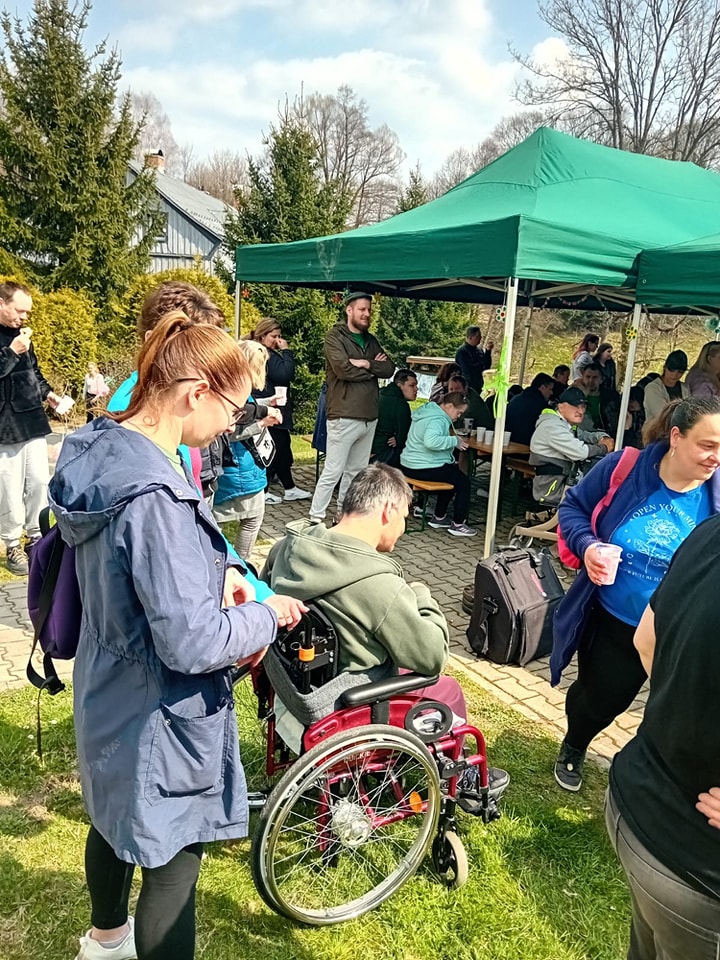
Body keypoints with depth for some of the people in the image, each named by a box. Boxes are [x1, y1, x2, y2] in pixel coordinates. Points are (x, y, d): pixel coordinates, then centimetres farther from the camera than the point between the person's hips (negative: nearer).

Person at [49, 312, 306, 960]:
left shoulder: (103, 447, -4)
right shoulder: (154, 493, -33)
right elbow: (191, 642, -31)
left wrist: (217, 569, -3)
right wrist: (268, 616, -15)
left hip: (109, 687, 10)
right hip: (160, 712, -10)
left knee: (115, 819, 31)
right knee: (173, 858, 13)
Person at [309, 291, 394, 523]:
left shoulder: (371, 341, 17)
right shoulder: (334, 336, -4)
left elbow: (389, 368, 6)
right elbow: (343, 369, -19)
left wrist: (366, 364, -11)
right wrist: (374, 369, -5)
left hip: (369, 417, 7)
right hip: (344, 417, -7)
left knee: (356, 472, 11)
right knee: (332, 472, -5)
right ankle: (315, 519, 3)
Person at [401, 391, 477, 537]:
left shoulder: (428, 410, 13)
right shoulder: (438, 419, -20)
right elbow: (430, 441, -39)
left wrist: (454, 440, 9)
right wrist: (454, 441, -27)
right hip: (423, 468, -11)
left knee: (454, 474, 28)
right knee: (463, 481, -1)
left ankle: (438, 518, 32)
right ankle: (458, 525, 5)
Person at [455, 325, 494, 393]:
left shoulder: (479, 350, 8)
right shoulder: (462, 352, -14)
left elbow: (487, 367, 6)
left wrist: (488, 351, -8)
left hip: (478, 387, 7)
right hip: (467, 388, -7)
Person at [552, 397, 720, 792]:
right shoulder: (624, 469, -16)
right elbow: (573, 507, -3)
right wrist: (587, 545, -23)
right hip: (611, 622, 0)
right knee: (597, 699, 21)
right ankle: (572, 750, 55)